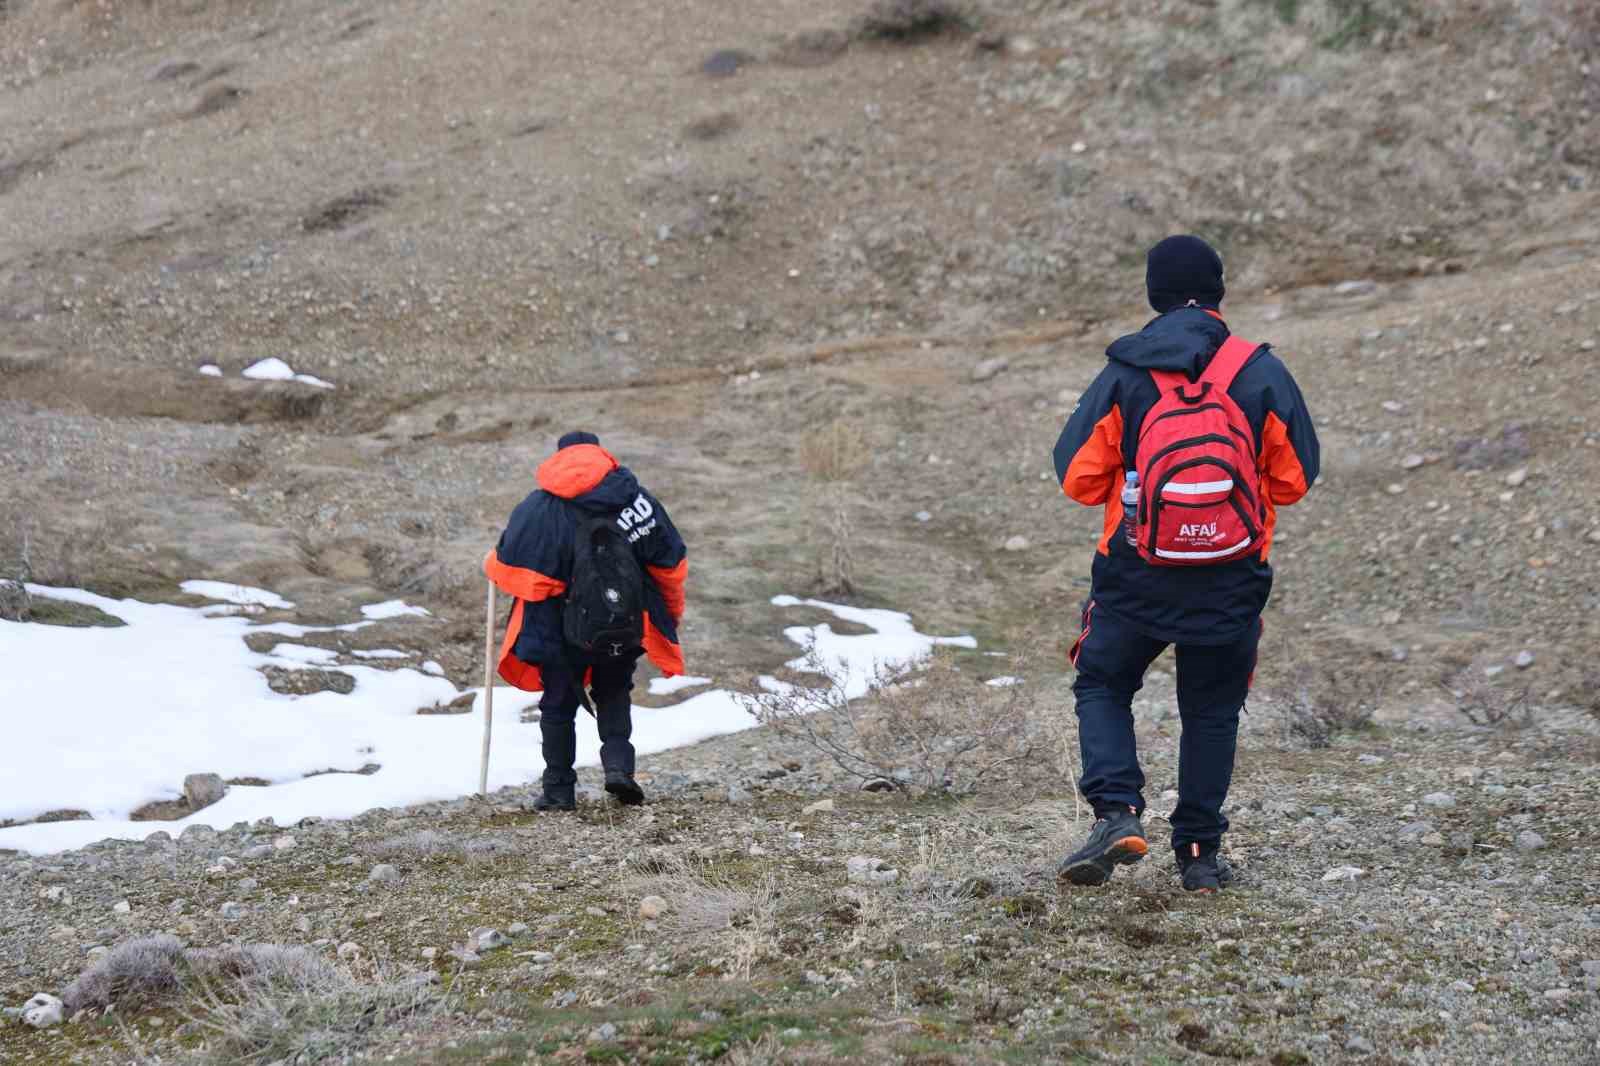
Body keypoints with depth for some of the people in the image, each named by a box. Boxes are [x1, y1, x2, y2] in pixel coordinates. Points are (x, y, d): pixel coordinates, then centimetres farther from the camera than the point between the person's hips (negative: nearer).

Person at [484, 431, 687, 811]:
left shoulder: (537, 508, -9)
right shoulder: (639, 499, -2)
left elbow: (506, 567, -9)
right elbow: (670, 565, 5)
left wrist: (491, 564, 15)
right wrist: (672, 611, 21)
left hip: (562, 630, -2)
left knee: (559, 704, 14)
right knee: (614, 692, 24)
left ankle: (559, 790, 17)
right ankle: (618, 763, 4)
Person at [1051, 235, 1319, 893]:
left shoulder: (1123, 374, -5)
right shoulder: (1262, 373, -3)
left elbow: (1078, 478, -5)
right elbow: (1294, 479, 3)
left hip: (1135, 578, -1)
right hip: (1232, 583, 1)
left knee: (1103, 688, 17)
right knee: (1211, 711, 16)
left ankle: (1116, 812, -4)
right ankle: (1200, 855, 16)